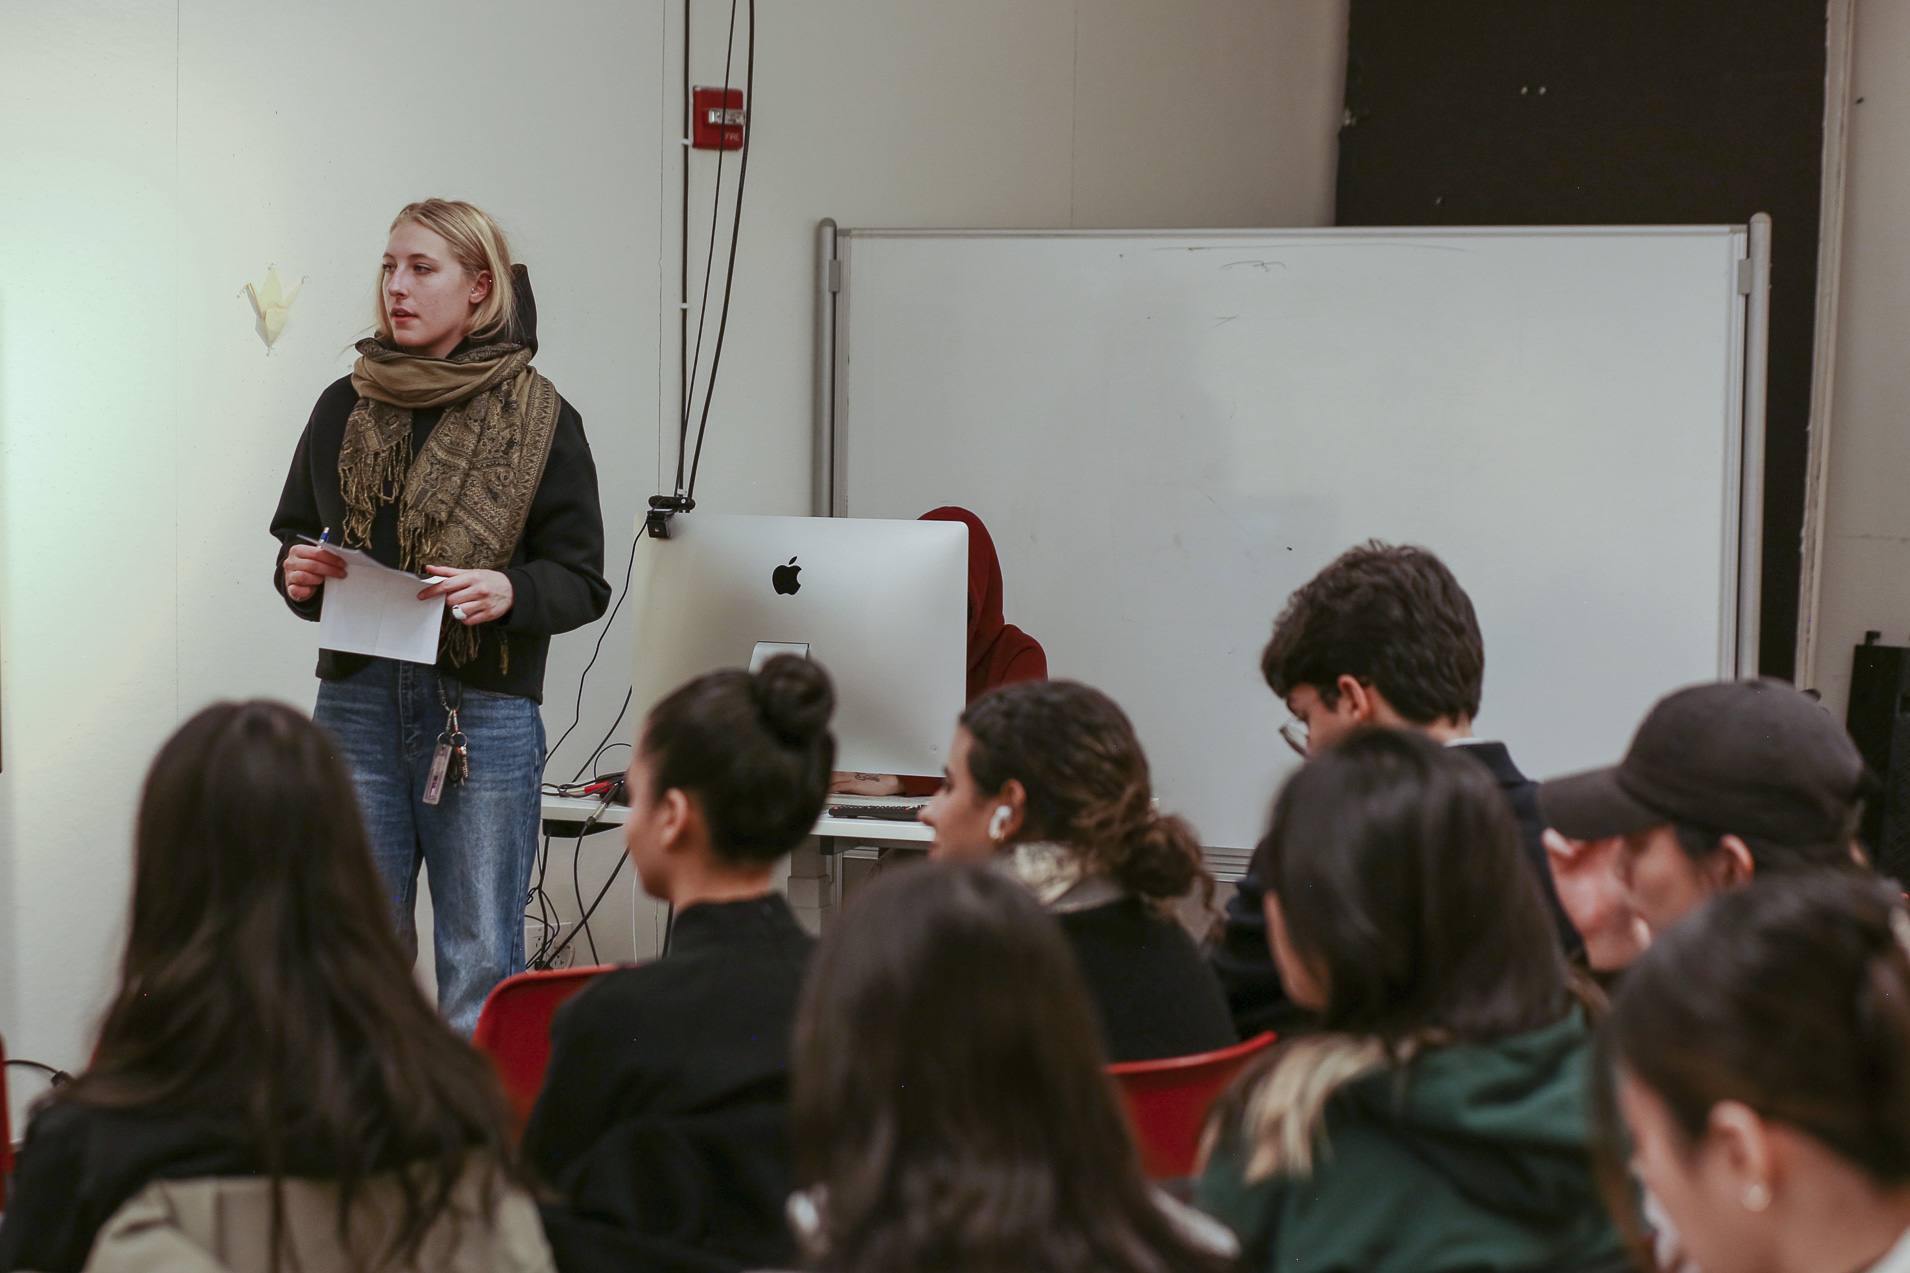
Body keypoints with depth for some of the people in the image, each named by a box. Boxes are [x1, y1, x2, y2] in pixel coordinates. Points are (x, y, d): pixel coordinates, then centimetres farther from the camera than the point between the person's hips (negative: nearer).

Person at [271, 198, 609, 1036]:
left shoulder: (538, 419, 1)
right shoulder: (344, 408, 12)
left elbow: (583, 581, 0)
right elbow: (295, 537, 21)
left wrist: (509, 592, -20)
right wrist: (298, 574, -1)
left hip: (483, 716, -3)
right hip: (357, 705, 3)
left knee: (481, 970, 1)